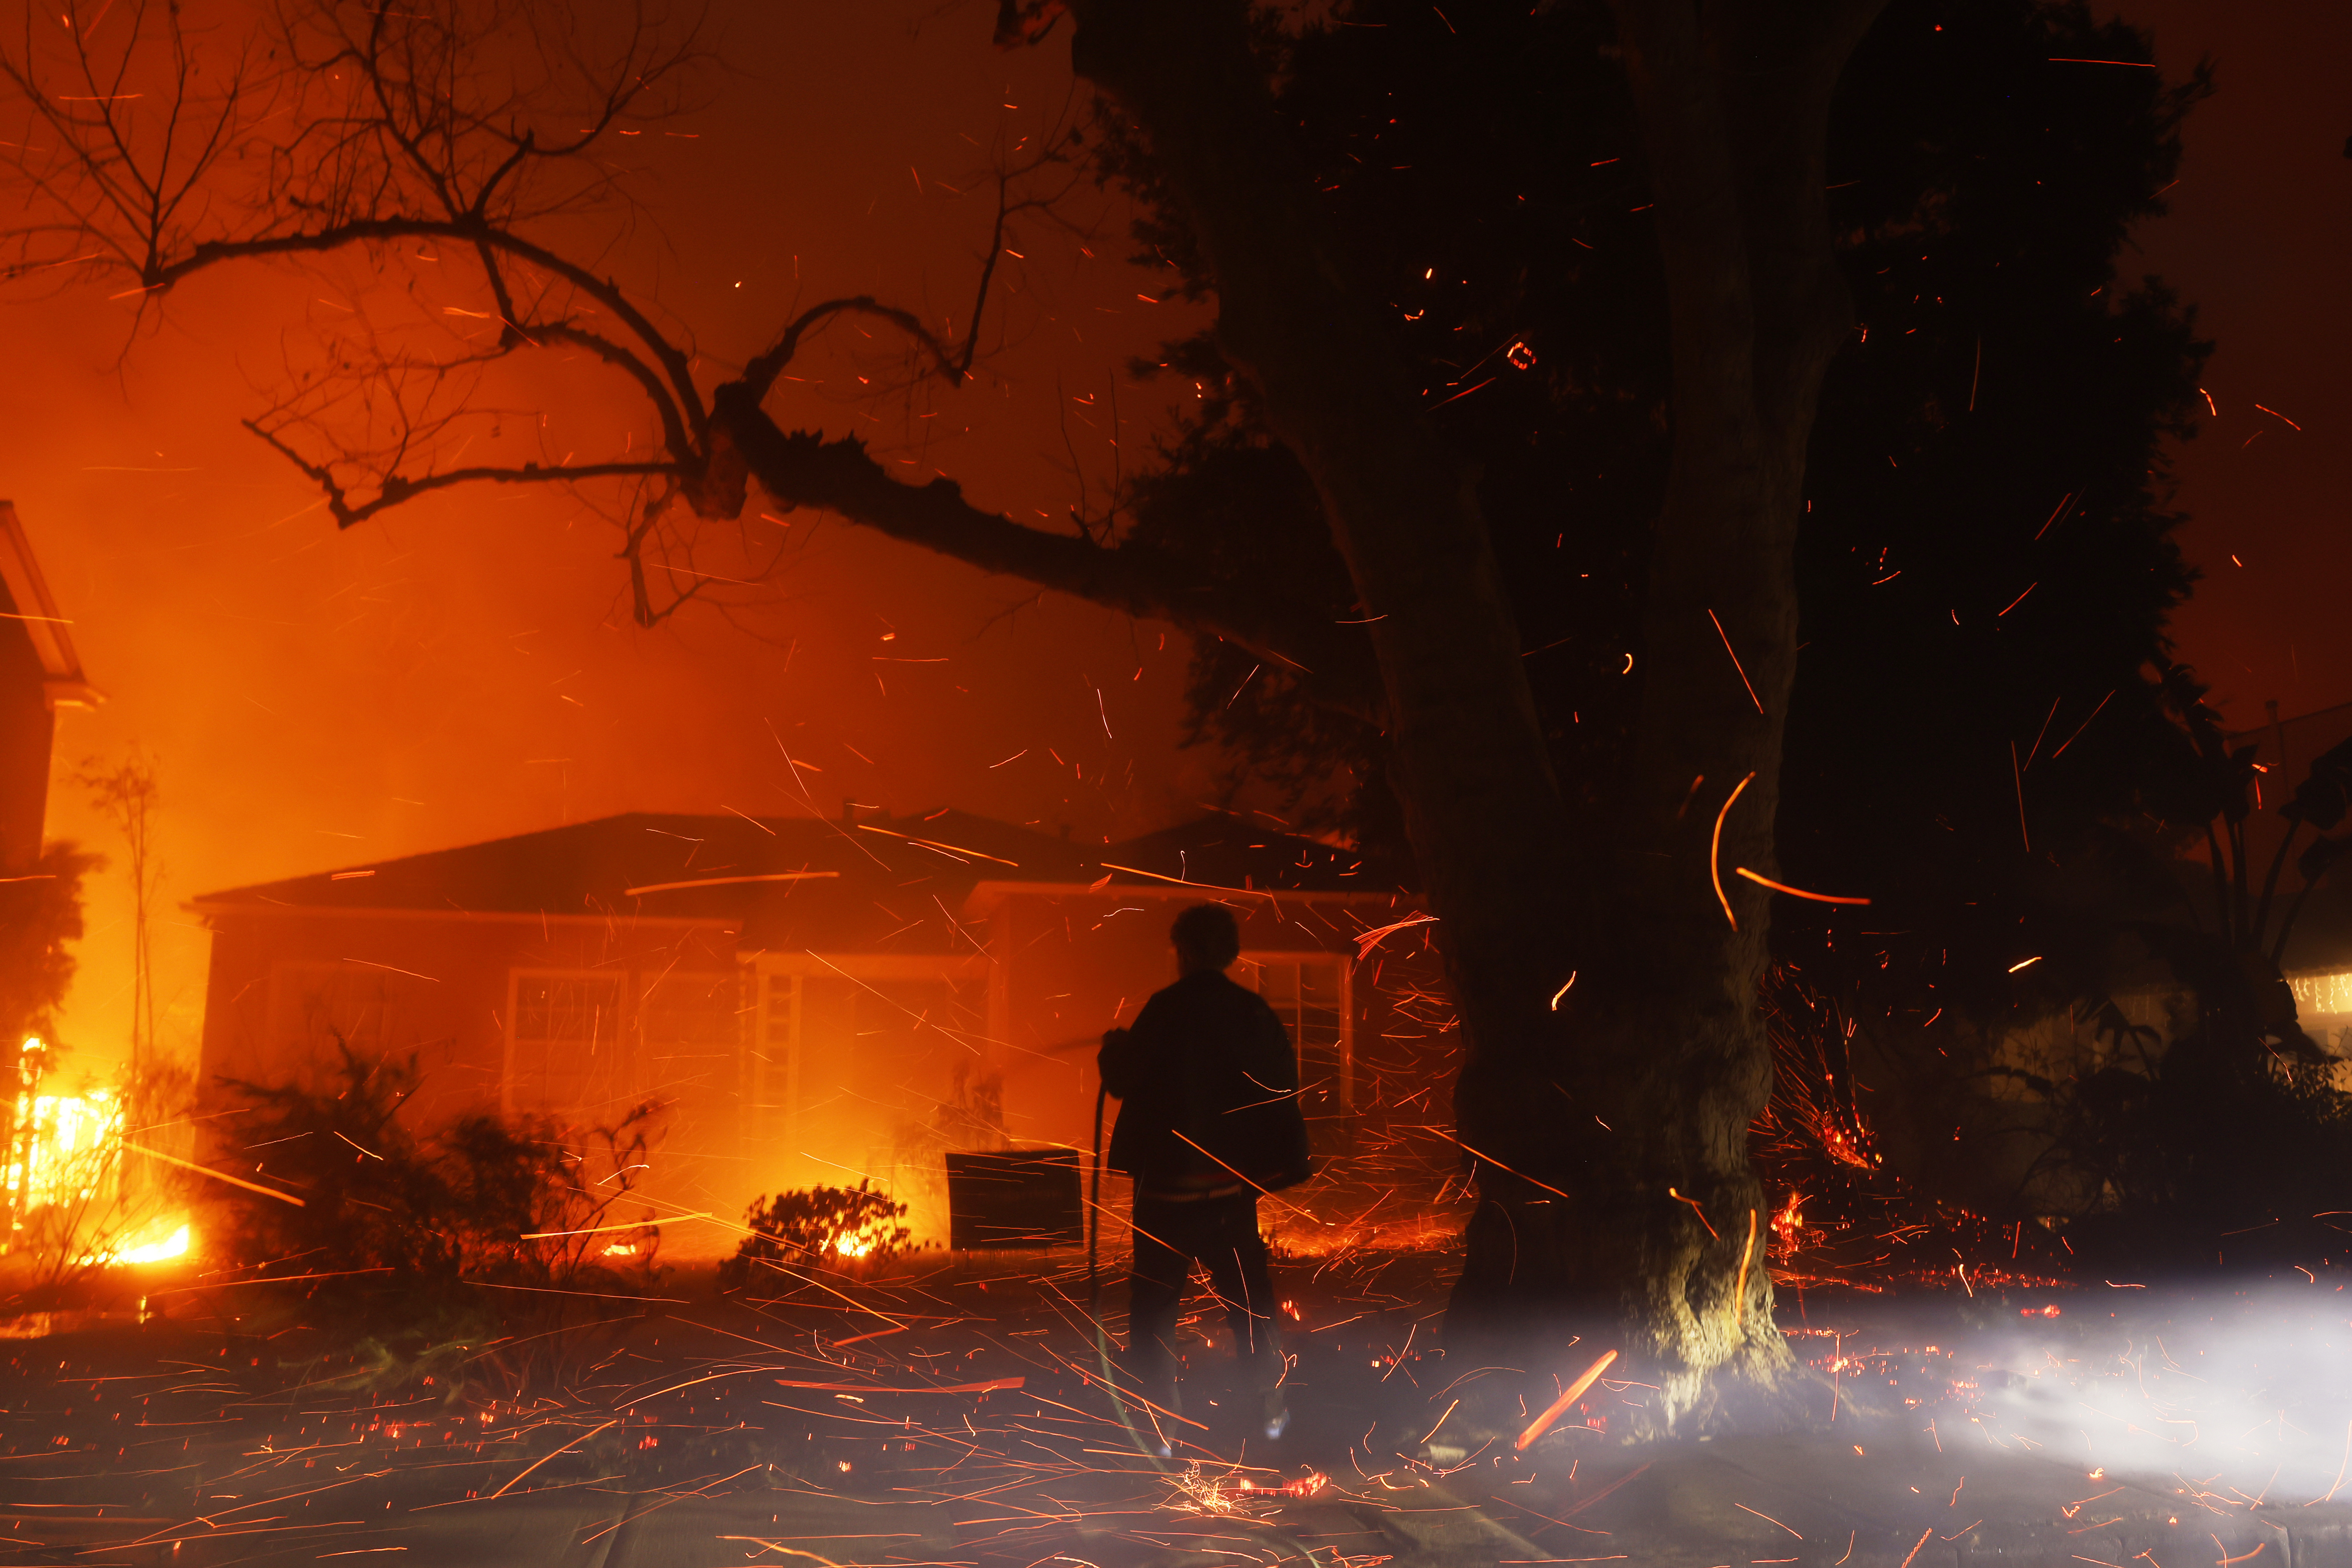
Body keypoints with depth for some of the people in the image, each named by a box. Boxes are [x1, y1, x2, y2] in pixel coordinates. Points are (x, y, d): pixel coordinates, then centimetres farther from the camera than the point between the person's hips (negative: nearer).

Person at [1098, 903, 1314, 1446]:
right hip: (1234, 1183, 4)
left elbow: (1123, 1080, -7)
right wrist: (1290, 1162, 18)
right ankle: (1271, 1407, 24)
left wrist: (1113, 1047, 13)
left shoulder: (1165, 1010, -13)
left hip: (1167, 1183, -4)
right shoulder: (1255, 1012, 0)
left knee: (1153, 1305, 6)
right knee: (1247, 1298, 17)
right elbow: (1282, 1090, 6)